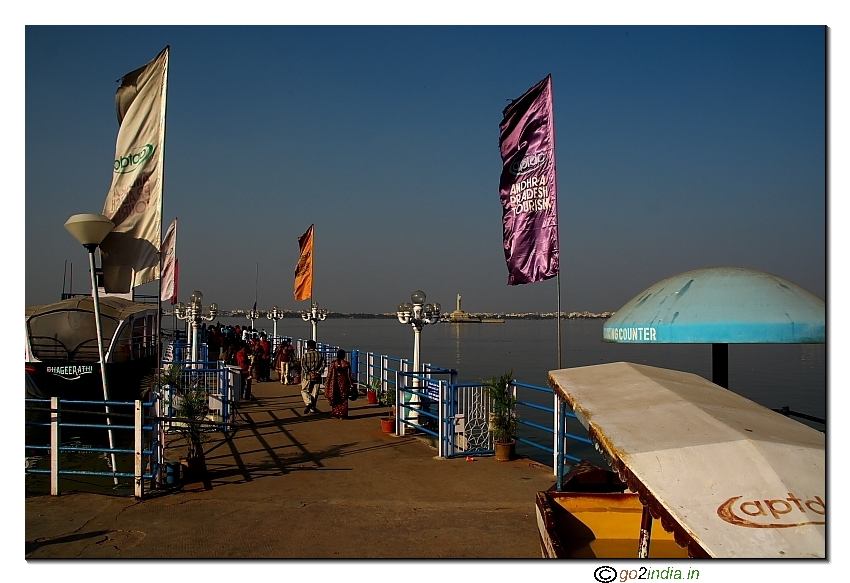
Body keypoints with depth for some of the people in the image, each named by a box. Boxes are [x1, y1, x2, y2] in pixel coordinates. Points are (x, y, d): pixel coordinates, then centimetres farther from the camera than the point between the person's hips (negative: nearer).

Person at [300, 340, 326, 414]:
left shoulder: (305, 355, -4)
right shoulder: (319, 355, 5)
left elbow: (303, 366, -13)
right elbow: (323, 364, -4)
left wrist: (309, 373, -14)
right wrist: (317, 372, -9)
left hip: (307, 377, -3)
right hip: (317, 377, 3)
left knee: (304, 391, 9)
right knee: (315, 393, 12)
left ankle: (308, 403, -14)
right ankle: (313, 408, 16)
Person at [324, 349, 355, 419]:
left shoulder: (333, 363, -7)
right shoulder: (346, 363, -7)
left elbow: (329, 374, -4)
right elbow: (349, 375, -3)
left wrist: (327, 383, 6)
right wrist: (351, 384, 6)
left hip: (335, 382, 0)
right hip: (344, 382, 0)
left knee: (335, 398, 13)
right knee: (343, 399, 8)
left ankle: (335, 414, 15)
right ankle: (342, 415, 7)